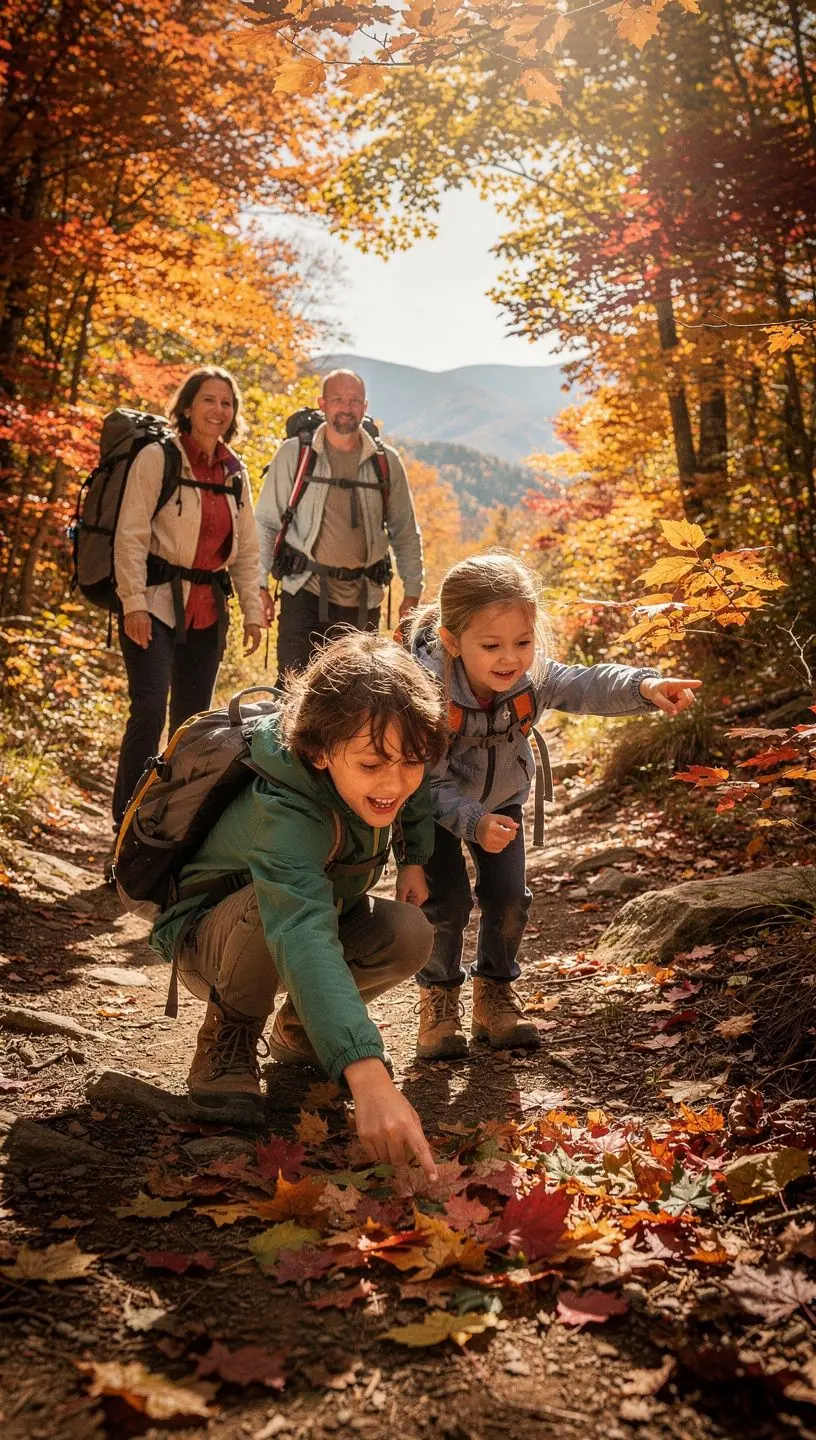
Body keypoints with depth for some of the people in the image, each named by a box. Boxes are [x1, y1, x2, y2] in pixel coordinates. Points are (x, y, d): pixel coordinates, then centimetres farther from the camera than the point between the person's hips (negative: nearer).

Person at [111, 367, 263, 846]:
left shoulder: (235, 472, 12)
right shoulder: (158, 458, -5)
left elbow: (247, 549, 15)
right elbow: (131, 535, -10)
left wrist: (253, 611, 9)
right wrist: (133, 603, -17)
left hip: (208, 609, 6)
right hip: (158, 601, -6)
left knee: (193, 718, 8)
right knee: (150, 707, -17)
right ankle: (128, 826, -10)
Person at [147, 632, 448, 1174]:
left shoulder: (394, 777, -20)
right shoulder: (285, 814, -41)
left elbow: (417, 800, 7)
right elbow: (304, 938, -57)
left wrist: (415, 859, -10)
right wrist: (367, 1077, -68)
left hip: (315, 911, 6)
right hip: (208, 936, -6)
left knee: (409, 935, -22)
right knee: (278, 899, -39)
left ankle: (299, 1028, 7)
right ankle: (226, 1046, -11)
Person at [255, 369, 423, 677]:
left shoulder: (386, 462, 6)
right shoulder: (294, 454, 0)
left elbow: (405, 533, 12)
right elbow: (266, 523, 3)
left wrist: (412, 592, 6)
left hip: (363, 601, 2)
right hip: (306, 594, -2)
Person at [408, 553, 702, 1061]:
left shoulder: (533, 678, -25)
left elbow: (588, 685, -37)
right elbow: (433, 782, -32)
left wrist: (644, 686, -57)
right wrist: (473, 822, -47)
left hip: (501, 802, 4)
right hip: (434, 809, -4)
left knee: (509, 898, 0)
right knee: (447, 900, -10)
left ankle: (496, 990, 24)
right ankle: (439, 998, 14)